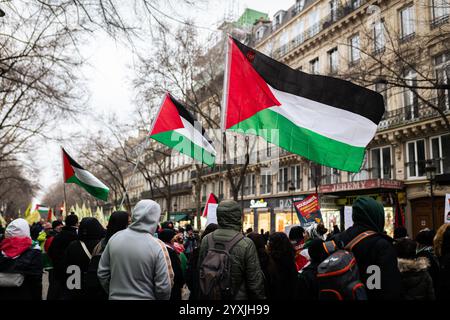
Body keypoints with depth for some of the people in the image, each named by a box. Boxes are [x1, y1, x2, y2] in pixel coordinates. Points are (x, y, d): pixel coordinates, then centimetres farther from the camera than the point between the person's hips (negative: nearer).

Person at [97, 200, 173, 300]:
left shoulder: (114, 238, -9)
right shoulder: (157, 246, -19)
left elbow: (102, 273, 1)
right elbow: (163, 288, -18)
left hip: (115, 297, 3)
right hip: (145, 297, -2)